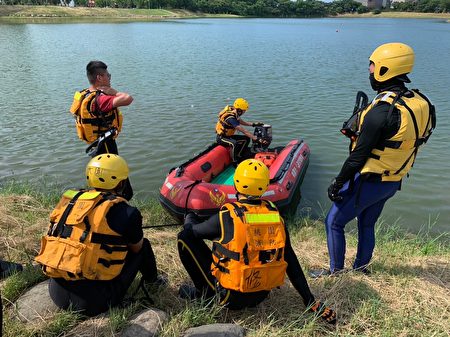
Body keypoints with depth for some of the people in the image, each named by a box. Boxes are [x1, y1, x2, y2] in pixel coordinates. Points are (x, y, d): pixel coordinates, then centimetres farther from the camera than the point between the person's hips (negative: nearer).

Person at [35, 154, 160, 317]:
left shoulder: (69, 200, 3)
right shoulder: (126, 212, -11)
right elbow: (136, 248, 6)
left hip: (57, 295, 6)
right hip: (93, 300, -5)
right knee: (143, 244, 14)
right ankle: (152, 281, 36)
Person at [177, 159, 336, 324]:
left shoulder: (227, 217, -19)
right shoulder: (275, 215, -6)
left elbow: (192, 230, 0)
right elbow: (291, 262, -3)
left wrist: (189, 218, 24)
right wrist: (311, 301, 6)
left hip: (231, 297, -5)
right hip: (262, 296, 5)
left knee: (185, 237, 3)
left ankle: (204, 290, 8)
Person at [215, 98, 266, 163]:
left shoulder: (235, 113, -3)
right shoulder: (230, 118, -30)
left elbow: (241, 122, 15)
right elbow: (244, 131, -33)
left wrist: (253, 124, 2)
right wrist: (256, 139, -33)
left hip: (229, 135, 10)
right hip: (221, 138, -10)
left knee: (246, 139, 5)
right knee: (234, 143, -38)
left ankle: (238, 156, 12)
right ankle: (234, 162, -21)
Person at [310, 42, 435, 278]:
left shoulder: (381, 110, -27)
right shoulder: (419, 103, 0)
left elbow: (359, 155, -24)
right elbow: (402, 142, 9)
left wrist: (338, 183, -14)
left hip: (369, 182, -8)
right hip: (394, 182, 8)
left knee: (334, 222, 8)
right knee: (367, 223, 26)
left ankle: (336, 272, 19)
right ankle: (361, 267, 42)